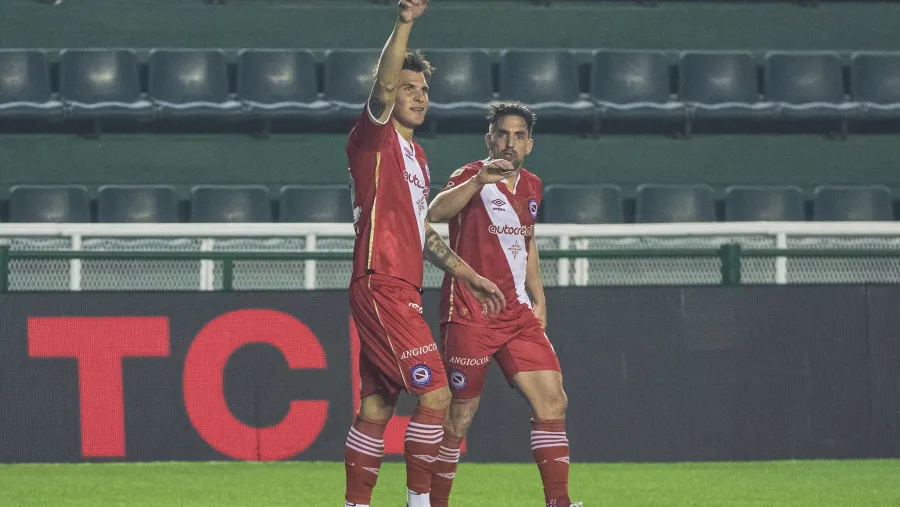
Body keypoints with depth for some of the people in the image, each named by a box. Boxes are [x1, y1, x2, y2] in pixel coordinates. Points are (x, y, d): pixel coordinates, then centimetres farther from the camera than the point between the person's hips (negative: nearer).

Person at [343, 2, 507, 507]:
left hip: (402, 291, 9)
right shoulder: (376, 137, -4)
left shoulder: (416, 157, 22)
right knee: (435, 392, -13)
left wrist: (470, 275, 29)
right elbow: (384, 84, -24)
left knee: (376, 408, 9)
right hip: (380, 288, -9)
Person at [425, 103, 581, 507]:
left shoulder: (532, 187, 13)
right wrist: (479, 181, -43)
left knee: (552, 399, -4)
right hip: (469, 317, -6)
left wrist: (538, 297, 22)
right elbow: (435, 213, -30)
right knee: (460, 413, -3)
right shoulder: (472, 178, -8)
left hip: (517, 314, 6)